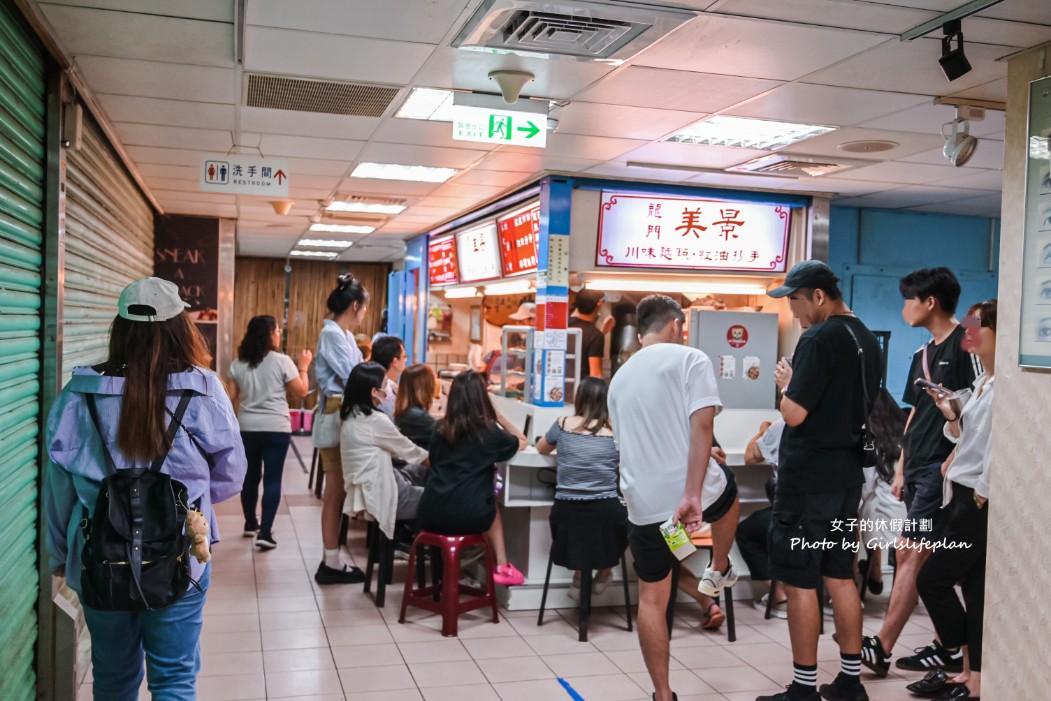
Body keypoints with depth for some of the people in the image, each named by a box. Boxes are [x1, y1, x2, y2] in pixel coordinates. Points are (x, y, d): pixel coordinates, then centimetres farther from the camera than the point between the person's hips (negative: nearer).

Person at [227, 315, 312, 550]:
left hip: (247, 427, 4)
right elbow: (302, 392, -5)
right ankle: (265, 532, -7)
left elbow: (232, 396, 6)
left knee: (250, 476, 17)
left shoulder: (238, 364, 2)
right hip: (276, 428, -4)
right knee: (272, 479, -2)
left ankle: (250, 524, 30)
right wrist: (303, 367, 8)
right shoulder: (282, 361, -9)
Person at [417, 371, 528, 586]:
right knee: (492, 507, 30)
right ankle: (501, 567, 27)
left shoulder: (441, 429, 7)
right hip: (466, 517, -3)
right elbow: (522, 442, 17)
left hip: (430, 514, 4)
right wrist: (498, 417, 16)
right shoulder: (489, 432, -3)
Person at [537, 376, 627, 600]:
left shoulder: (563, 424, 4)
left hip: (566, 511, 1)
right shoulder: (616, 433, 2)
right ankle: (604, 573, 38)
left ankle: (579, 577, 34)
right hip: (605, 513, -1)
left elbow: (541, 449, 24)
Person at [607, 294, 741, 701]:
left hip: (642, 502, 4)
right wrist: (693, 494, -22)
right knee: (726, 491, 34)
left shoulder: (620, 377, 16)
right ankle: (718, 572, 43)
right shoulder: (689, 359, -4)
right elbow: (701, 425, -17)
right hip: (687, 493, -4)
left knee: (651, 599, 13)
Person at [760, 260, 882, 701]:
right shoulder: (866, 339, 12)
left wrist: (785, 383, -1)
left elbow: (794, 413, -20)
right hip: (848, 474, 9)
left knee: (799, 582, 0)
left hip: (808, 478, -9)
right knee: (840, 577, 15)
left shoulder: (819, 338, -16)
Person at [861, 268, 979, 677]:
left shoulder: (965, 343, -8)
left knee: (911, 554, -10)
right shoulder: (922, 353, 17)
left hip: (943, 467, -9)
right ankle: (949, 646, 19)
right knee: (919, 559, 10)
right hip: (918, 468, 9)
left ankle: (881, 649, -8)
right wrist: (901, 469, 17)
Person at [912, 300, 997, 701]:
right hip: (963, 495, 9)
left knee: (931, 579, -4)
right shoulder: (982, 382, 14)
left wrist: (981, 496, -17)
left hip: (981, 500, -9)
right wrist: (950, 415, 1)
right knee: (974, 588, 11)